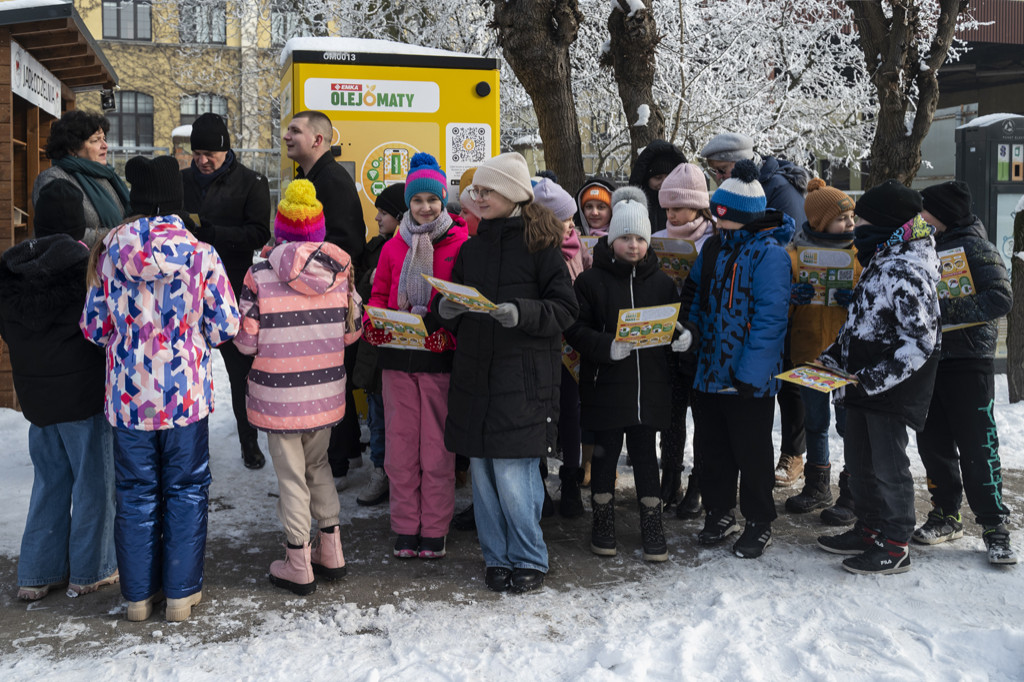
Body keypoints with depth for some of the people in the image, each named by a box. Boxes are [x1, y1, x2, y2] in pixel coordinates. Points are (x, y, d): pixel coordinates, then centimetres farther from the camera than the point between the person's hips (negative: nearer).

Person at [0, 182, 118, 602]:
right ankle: (89, 571, 17)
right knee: (93, 479, 8)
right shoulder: (81, 261, -17)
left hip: (34, 392, 6)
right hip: (83, 392, -6)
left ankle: (37, 574, 22)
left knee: (49, 479, 17)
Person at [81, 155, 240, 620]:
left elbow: (94, 326, 1)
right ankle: (182, 592, 18)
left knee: (135, 493, 13)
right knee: (186, 490, 11)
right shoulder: (201, 253, -10)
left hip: (128, 396, 2)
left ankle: (139, 595, 23)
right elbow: (225, 326, -6)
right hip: (185, 395, -2)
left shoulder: (109, 251, -4)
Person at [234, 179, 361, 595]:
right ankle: (331, 552, 29)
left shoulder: (260, 276, -14)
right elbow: (352, 331, 3)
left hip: (279, 395, -4)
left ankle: (298, 565, 19)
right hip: (326, 392, 4)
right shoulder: (340, 271, -4)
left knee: (291, 476, 8)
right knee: (318, 465, 22)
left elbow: (246, 342, -11)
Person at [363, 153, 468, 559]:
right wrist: (377, 321, -6)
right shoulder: (393, 248, 11)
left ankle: (434, 530, 15)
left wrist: (437, 320, -18)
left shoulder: (461, 246, -1)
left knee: (437, 446, 2)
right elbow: (379, 295, 16)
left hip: (441, 356, -3)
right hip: (398, 357, 3)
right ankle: (406, 528, 18)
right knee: (401, 443, 7)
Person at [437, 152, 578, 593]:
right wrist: (448, 310, -1)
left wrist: (521, 313, -22)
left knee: (513, 474, -6)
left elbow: (565, 308, -7)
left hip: (524, 377, -6)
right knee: (482, 472, 9)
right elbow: (453, 302, 22)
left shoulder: (539, 244, -3)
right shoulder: (471, 248, 14)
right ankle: (497, 558, 24)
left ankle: (530, 561, 14)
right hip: (475, 374, 6)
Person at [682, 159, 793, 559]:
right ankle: (719, 513, 32)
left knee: (752, 454, 6)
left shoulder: (769, 253, -15)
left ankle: (759, 523, 23)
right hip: (710, 371, 7)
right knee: (711, 447, 16)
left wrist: (751, 372, -23)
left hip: (749, 379, -7)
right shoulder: (715, 246, 9)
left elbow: (770, 317, -20)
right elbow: (698, 294, 22)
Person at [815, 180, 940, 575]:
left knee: (888, 465, 1)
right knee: (859, 460, 18)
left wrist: (876, 379, -23)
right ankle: (868, 530, 32)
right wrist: (833, 357, 12)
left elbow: (920, 341, -23)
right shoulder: (880, 264, 12)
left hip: (889, 393, -10)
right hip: (862, 386, 10)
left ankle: (895, 546, 14)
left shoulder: (906, 273, -20)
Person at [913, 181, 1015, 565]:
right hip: (928, 359, 7)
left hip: (967, 362, -7)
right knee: (933, 443, 10)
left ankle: (994, 527, 4)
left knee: (977, 446, -5)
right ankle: (946, 516, 22)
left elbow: (1001, 298, -19)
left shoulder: (974, 247, -7)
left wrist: (944, 308, -23)